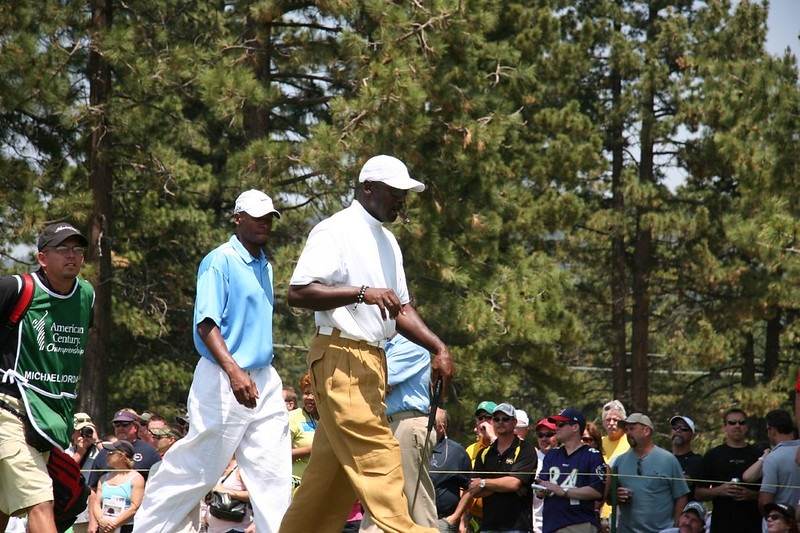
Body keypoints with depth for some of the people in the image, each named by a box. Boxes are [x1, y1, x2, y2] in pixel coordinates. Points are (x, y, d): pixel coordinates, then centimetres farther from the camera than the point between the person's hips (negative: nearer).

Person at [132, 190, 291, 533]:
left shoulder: (265, 267, 15)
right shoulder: (220, 262, -9)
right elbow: (206, 323, -17)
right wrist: (234, 371, -29)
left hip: (264, 382, 8)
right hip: (224, 382, -7)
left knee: (273, 474, 1)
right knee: (196, 468, -2)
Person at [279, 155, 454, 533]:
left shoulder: (387, 242, 21)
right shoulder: (335, 232, -8)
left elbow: (399, 308, 25)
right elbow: (298, 293, -17)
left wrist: (438, 349, 13)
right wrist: (362, 293, -25)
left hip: (372, 360, 9)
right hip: (340, 357, -9)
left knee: (334, 467, 8)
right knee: (376, 453, -16)